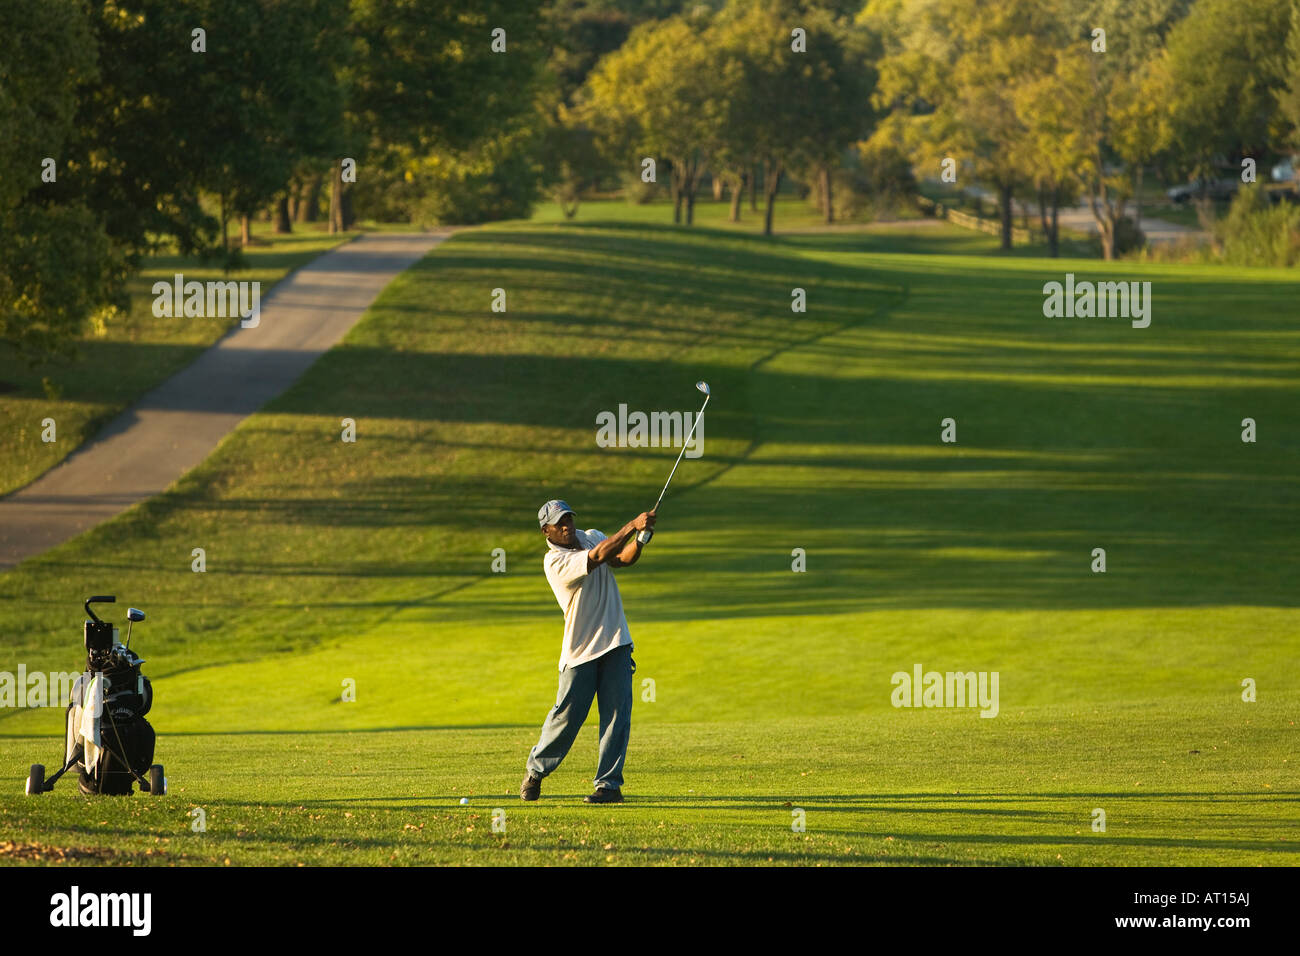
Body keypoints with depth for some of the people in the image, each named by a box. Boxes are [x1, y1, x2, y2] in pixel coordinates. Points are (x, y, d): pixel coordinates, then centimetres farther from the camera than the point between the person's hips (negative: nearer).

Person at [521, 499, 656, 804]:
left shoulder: (592, 536, 8)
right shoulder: (554, 561, -14)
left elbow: (623, 558, -3)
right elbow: (598, 556, -26)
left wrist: (640, 538, -23)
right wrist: (633, 525, -29)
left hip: (615, 642, 4)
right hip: (579, 650, -4)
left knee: (616, 713, -4)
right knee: (567, 715, -1)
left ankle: (609, 783, -2)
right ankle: (535, 771, 20)